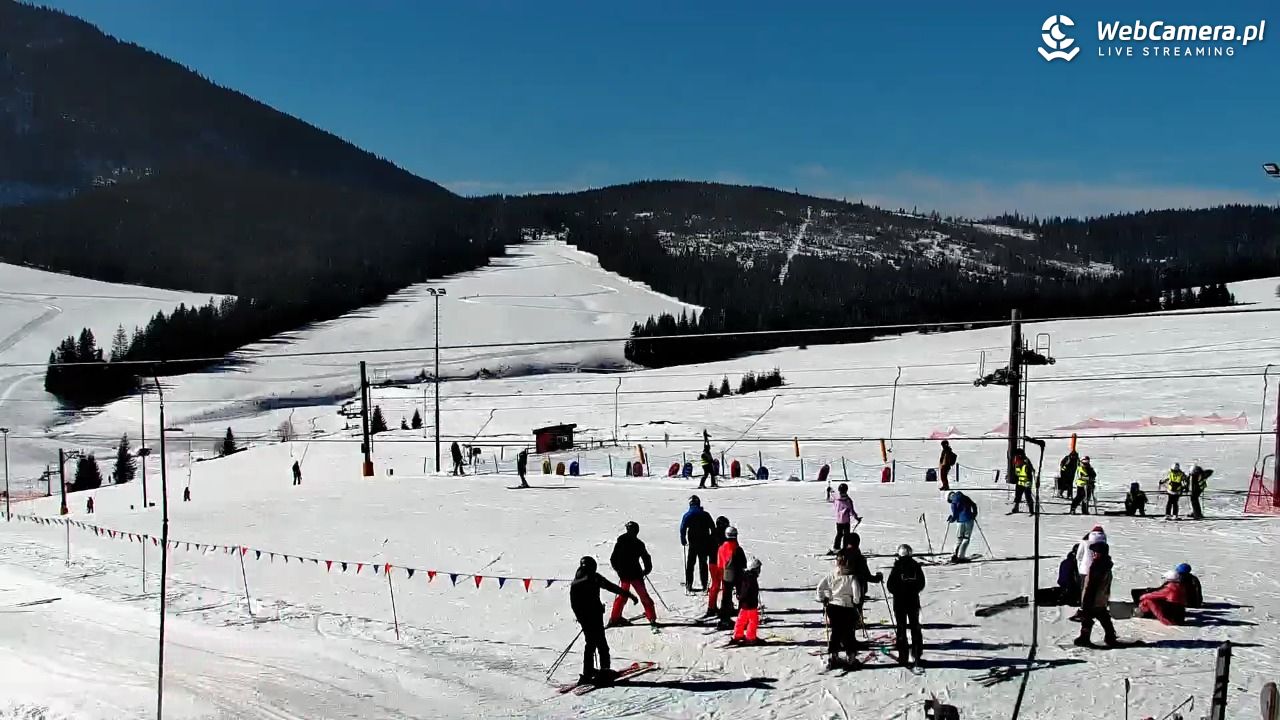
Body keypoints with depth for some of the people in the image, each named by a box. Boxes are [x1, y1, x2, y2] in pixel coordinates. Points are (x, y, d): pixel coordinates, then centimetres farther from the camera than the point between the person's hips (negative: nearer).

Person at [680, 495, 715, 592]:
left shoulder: (687, 515, -5)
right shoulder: (705, 515, 1)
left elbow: (683, 529, -9)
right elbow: (713, 529, 3)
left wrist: (683, 541, 3)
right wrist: (712, 541, 12)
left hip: (692, 544, -1)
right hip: (705, 543, 1)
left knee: (690, 564, 9)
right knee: (703, 564, 10)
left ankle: (689, 585, 5)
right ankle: (704, 585, 6)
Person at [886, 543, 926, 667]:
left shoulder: (896, 568, -15)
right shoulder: (916, 566, -5)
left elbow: (890, 587, -11)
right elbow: (922, 585, 2)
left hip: (899, 602, -3)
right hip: (914, 602, 3)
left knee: (901, 629, 6)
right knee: (915, 628, 15)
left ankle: (903, 657, 7)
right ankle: (916, 656, 17)